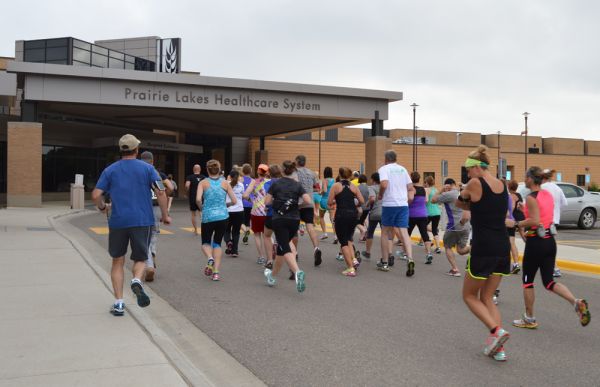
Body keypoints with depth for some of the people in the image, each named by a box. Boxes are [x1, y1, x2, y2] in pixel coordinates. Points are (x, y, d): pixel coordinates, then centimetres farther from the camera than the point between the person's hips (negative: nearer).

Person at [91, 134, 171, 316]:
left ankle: (118, 303, 9)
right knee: (140, 259, 13)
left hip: (118, 221, 1)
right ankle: (137, 281, -19)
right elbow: (160, 192, -6)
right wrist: (165, 215, 4)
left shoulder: (110, 170, 6)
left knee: (118, 261, 13)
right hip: (142, 221, -1)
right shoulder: (147, 168, 3)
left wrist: (103, 207, 19)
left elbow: (95, 195, -1)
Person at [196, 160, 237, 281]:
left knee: (206, 242, 18)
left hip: (208, 217, -1)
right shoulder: (225, 183, 4)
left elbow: (198, 199, -14)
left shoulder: (203, 183, 0)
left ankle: (210, 258, -14)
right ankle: (216, 272, 4)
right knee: (217, 243, 15)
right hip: (223, 217, 1)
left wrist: (202, 208, 6)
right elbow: (234, 201, 2)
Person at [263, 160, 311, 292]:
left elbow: (267, 201, -4)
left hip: (279, 220, -3)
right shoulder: (297, 185, 2)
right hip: (294, 220, 3)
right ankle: (272, 275, 30)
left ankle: (297, 272, -33)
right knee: (282, 246, 18)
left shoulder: (275, 184, -1)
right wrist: (297, 201, 11)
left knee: (286, 249, -8)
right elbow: (308, 201, -9)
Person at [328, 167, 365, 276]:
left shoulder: (336, 186, -1)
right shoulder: (353, 186, 8)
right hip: (353, 214, 4)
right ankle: (354, 259, 7)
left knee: (343, 242, 2)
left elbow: (329, 202, -5)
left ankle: (351, 269, -4)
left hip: (341, 215, -4)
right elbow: (362, 201, 2)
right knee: (348, 238, 25)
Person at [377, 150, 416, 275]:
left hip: (389, 204, -4)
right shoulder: (403, 169, 15)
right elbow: (411, 188, 10)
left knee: (385, 232, 11)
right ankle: (410, 259, -21)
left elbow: (384, 184, -18)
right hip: (403, 204, 4)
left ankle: (385, 263, 16)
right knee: (404, 233, -1)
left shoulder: (384, 169, -2)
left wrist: (380, 196, -3)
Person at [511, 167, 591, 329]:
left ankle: (529, 319, 17)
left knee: (527, 281, 8)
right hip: (550, 241, 8)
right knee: (549, 281, 12)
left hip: (536, 242, -8)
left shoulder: (531, 197, -15)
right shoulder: (549, 194, 10)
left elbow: (535, 221, -24)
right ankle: (577, 302, -8)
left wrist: (517, 223, -12)